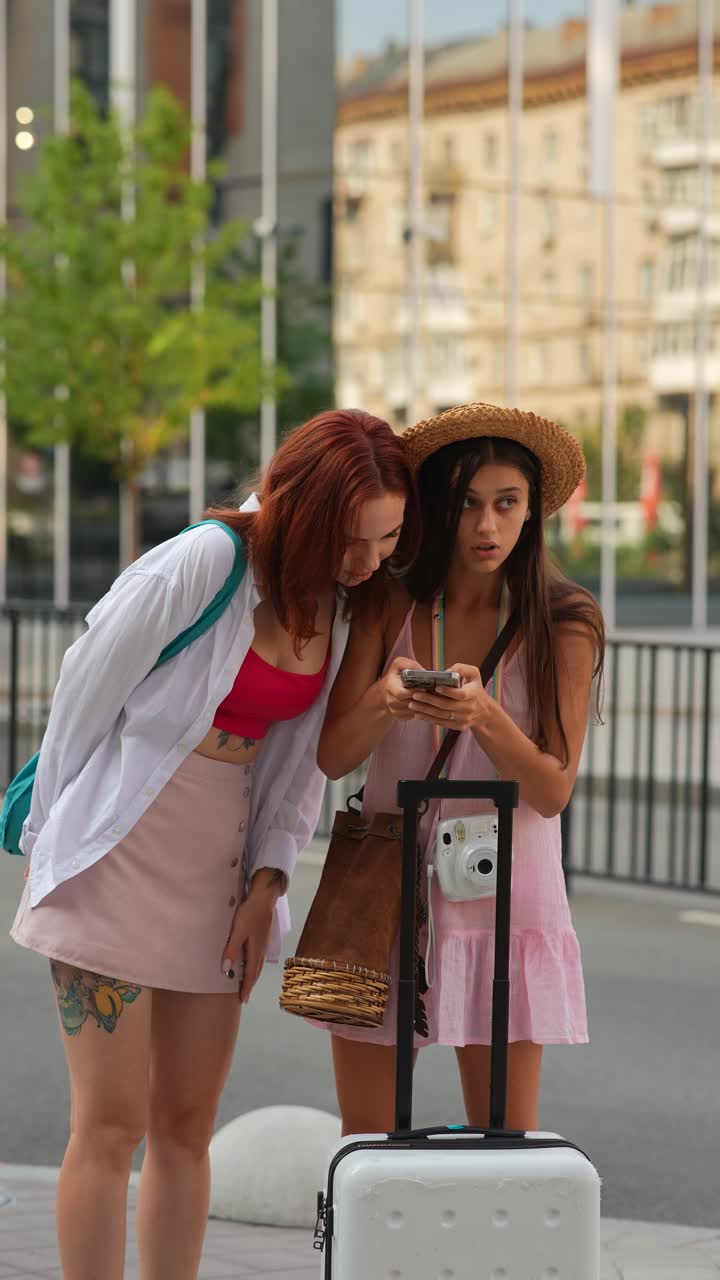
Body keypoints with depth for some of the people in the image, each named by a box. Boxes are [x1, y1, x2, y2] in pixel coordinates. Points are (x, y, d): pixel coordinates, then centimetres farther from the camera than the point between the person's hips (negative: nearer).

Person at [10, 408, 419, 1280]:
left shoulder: (345, 602, 4)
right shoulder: (204, 565, -18)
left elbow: (301, 757, 9)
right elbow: (87, 689, -9)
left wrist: (266, 886, 0)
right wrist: (55, 837, 1)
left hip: (219, 869, 6)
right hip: (121, 853, -6)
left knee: (186, 1126, 9)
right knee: (112, 1123, -5)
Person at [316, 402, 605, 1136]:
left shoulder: (563, 626, -3)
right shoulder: (389, 608, 1)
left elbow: (552, 791, -8)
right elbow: (332, 758, -4)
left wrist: (483, 715, -26)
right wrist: (382, 701, -25)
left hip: (501, 892, -1)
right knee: (364, 1137, 4)